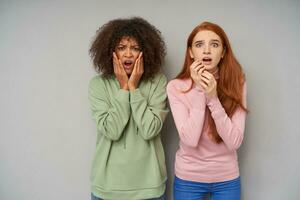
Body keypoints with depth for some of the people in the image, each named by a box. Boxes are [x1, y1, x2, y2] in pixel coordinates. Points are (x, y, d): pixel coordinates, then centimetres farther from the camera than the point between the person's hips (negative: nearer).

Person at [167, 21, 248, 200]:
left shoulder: (237, 84, -9)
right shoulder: (176, 87, -12)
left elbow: (234, 142, -16)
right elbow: (190, 140, -20)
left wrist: (213, 98, -26)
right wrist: (199, 91, -24)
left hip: (227, 179, 1)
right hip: (188, 178, -1)